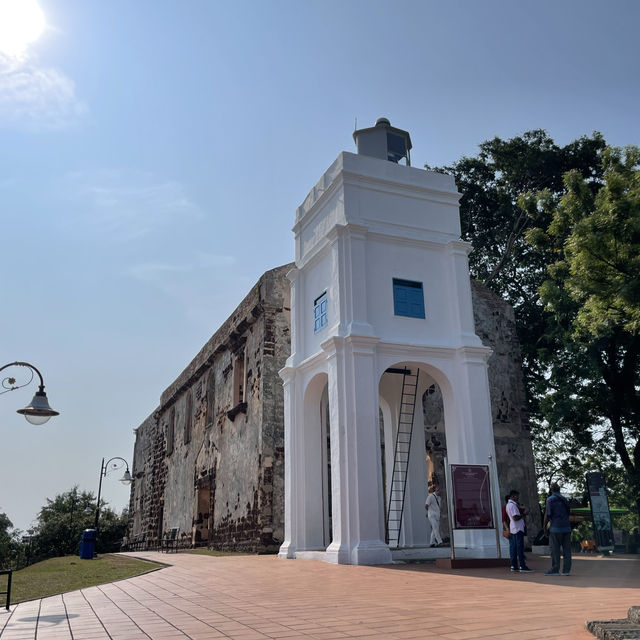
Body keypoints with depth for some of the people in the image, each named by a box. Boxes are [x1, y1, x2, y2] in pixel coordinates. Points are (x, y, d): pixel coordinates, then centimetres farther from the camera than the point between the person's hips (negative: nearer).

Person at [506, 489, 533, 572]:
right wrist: (523, 514, -9)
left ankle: (514, 566, 10)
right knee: (520, 548, -7)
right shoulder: (513, 505, -16)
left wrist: (522, 513, 7)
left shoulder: (508, 505, 17)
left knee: (513, 547, 8)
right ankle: (522, 566, -7)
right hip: (518, 528, -10)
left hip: (512, 529, 10)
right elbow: (516, 517, -21)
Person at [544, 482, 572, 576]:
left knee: (555, 550, -2)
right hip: (567, 527, 6)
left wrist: (544, 525, 2)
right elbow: (568, 512, 19)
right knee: (566, 549, 5)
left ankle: (555, 570, 0)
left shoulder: (550, 499, -7)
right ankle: (566, 570, 6)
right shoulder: (564, 499, 13)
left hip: (556, 527, -6)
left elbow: (548, 514, -10)